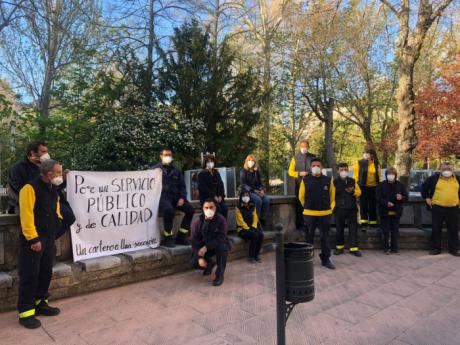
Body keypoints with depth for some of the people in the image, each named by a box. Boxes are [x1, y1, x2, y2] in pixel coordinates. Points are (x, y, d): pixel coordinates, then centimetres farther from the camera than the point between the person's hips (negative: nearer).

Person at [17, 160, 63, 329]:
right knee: (30, 275, -2)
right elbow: (26, 215, -20)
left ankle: (40, 303, 28)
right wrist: (33, 239, -21)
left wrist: (58, 219, 9)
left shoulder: (54, 190, 11)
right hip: (33, 240, -8)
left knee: (46, 273, 14)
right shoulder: (30, 188, -16)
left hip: (49, 238, 8)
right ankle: (25, 312, 9)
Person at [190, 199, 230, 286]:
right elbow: (194, 240, -10)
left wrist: (206, 247, -37)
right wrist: (199, 257, -21)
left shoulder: (221, 220, -19)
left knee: (222, 247, -37)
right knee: (194, 263, -19)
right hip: (203, 247, 3)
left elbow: (221, 238, -26)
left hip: (218, 245, -2)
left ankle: (219, 275, -16)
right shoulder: (198, 222, -11)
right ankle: (209, 264, 18)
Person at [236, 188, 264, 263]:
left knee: (261, 234, -24)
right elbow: (241, 221, -11)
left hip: (252, 227, 5)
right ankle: (251, 256, -15)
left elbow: (255, 218, 7)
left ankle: (256, 255, -8)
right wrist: (248, 228, -17)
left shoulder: (252, 206, 11)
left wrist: (253, 227, -8)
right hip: (242, 229, -5)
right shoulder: (238, 207, -6)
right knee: (254, 235, -30)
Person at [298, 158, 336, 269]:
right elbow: (301, 196, 9)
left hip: (325, 214, 1)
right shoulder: (305, 180, -2)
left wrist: (330, 208, 10)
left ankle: (326, 259, 21)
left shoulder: (328, 180, 0)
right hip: (309, 214, 0)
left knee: (325, 237, 8)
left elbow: (332, 196, 11)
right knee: (309, 237, 9)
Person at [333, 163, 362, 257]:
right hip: (339, 209, -2)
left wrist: (353, 191, -11)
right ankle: (339, 247, 19)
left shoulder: (353, 181, 9)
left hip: (352, 209, 2)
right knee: (339, 229, 7)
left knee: (353, 228, 0)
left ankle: (353, 248, 5)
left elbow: (359, 192, 10)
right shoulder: (335, 182, -1)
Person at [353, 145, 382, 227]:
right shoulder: (359, 163, -1)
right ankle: (364, 222, 9)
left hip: (373, 187, 2)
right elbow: (355, 175, -3)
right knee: (363, 205, 1)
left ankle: (373, 222, 19)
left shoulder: (376, 164, 7)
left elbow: (379, 176, 13)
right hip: (363, 187, -2)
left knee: (373, 206, 9)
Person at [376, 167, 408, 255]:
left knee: (395, 231, 8)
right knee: (385, 232, 3)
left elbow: (406, 197, 9)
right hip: (385, 212, -2)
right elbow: (378, 198, -8)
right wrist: (386, 202, -24)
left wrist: (401, 198, -14)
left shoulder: (400, 185, 7)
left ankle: (394, 248, 17)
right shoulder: (381, 185, -2)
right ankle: (386, 248, 13)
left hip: (396, 212, 2)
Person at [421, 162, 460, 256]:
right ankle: (435, 248, 13)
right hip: (437, 208, -1)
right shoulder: (434, 178, 2)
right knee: (436, 229, 3)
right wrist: (427, 197, 5)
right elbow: (424, 187, 11)